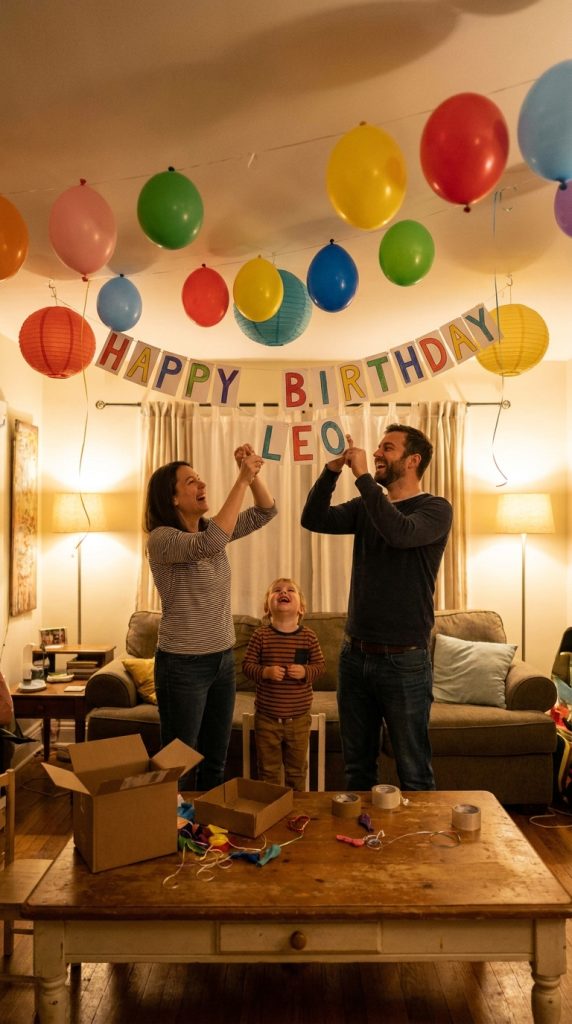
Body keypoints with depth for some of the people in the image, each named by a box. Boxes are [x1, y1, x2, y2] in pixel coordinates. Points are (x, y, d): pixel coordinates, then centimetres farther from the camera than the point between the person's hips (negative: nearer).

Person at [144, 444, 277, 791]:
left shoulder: (211, 528, 6)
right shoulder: (161, 538, -16)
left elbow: (266, 512, 6)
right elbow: (210, 544, -35)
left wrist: (253, 472, -12)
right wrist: (242, 480, -32)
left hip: (223, 659, 7)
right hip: (183, 665, -7)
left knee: (216, 763, 17)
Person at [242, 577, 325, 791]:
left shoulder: (308, 636, -5)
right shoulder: (261, 635, -8)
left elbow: (320, 665, 1)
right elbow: (247, 665, -5)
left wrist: (305, 671, -18)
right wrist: (265, 672, -22)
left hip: (299, 719, 1)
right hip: (266, 717, -1)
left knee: (297, 769, 17)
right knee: (268, 769, 14)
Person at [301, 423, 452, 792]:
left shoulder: (436, 509, -7)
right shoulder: (366, 507, 11)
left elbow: (400, 533, -27)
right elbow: (314, 519, 0)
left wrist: (363, 475, -22)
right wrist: (333, 470, -11)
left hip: (404, 660, -5)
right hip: (356, 654, 6)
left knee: (414, 773, 5)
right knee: (357, 767, 17)